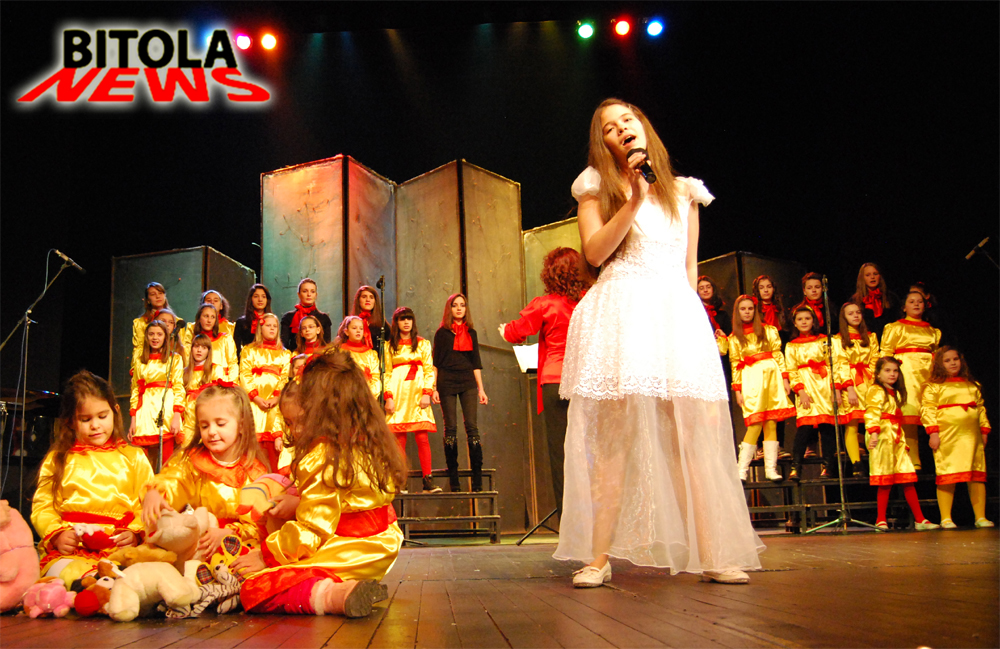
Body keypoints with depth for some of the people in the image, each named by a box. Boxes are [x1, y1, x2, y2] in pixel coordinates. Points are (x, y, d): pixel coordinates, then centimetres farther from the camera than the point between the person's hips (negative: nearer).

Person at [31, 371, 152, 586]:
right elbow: (42, 508, 15)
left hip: (121, 550, 0)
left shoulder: (134, 457, 17)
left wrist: (135, 533, -8)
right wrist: (57, 534, -5)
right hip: (69, 551, 0)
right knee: (72, 574, -36)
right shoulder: (57, 460, 19)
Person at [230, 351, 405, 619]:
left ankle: (334, 595, -31)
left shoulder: (321, 456, -19)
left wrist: (266, 555, -7)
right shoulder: (374, 444, 5)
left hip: (347, 553, -9)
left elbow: (311, 531, -20)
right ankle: (346, 586, 7)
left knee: (253, 590, -11)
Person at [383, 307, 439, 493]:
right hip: (397, 393, 0)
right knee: (399, 439, -4)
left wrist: (427, 393, -6)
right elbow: (387, 373, 8)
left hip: (418, 393, 0)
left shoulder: (423, 344, 13)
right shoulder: (389, 346, 12)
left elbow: (429, 370, 7)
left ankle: (428, 480, -7)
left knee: (422, 437, -9)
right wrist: (388, 396, -4)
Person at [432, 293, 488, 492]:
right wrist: (433, 388, -4)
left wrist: (480, 388, 8)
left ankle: (477, 478, -6)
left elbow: (476, 363, 14)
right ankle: (453, 478, 6)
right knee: (450, 428, 0)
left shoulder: (471, 333, 12)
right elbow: (435, 362, 3)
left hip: (468, 382, 2)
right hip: (447, 382, -2)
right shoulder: (442, 332, 5)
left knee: (472, 427, -6)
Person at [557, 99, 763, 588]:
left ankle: (711, 554, -1)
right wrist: (634, 199, -9)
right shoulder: (598, 188, 10)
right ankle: (599, 556, -4)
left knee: (694, 436, -4)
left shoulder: (683, 192, 19)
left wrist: (685, 310, 11)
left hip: (679, 314, 3)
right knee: (613, 434, -8)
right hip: (620, 315, -2)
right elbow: (594, 252, -5)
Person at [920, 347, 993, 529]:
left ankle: (981, 517, 10)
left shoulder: (973, 385, 19)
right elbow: (927, 409, -5)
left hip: (972, 436, 5)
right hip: (947, 437, -5)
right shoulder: (934, 386, 3)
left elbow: (981, 409, 21)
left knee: (977, 476, 4)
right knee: (947, 476, -6)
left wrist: (984, 430, 13)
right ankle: (946, 518, -3)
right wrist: (933, 432, -13)